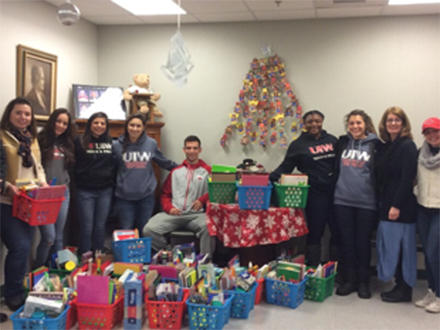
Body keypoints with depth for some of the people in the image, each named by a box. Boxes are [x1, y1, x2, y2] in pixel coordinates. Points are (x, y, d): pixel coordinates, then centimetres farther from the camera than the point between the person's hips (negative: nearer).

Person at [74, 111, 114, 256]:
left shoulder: (111, 142, 6)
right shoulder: (79, 141, -4)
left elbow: (116, 164, 13)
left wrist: (113, 181, 7)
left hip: (105, 191, 3)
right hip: (85, 190, -3)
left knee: (100, 227, 10)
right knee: (86, 227, 1)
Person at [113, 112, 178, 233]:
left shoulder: (151, 143, 1)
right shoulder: (117, 145, -2)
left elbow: (163, 162, 14)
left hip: (146, 195, 1)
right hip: (125, 196, -1)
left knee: (144, 231, 10)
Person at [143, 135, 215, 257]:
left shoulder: (207, 171, 9)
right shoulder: (175, 171, 21)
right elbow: (165, 194, 21)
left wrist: (202, 200, -14)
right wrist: (169, 208, 1)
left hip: (196, 214, -3)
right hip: (173, 214, 3)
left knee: (208, 227, -37)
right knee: (149, 229, -21)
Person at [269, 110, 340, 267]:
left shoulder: (332, 140, 11)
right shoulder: (299, 144, 3)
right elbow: (285, 167, -1)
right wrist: (271, 178, -17)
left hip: (335, 192, 3)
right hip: (315, 195, -3)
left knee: (338, 231, 7)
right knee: (315, 232, 4)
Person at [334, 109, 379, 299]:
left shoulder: (375, 145, -2)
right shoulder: (342, 142, 8)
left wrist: (378, 199, -4)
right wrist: (333, 192, 9)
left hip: (366, 202, -3)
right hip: (343, 201, 3)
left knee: (363, 243, 7)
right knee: (347, 242, 9)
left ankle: (363, 282, 20)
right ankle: (349, 280, 20)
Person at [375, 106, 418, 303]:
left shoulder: (408, 146, -8)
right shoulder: (384, 147, 13)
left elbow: (407, 178, -15)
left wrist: (397, 205, -19)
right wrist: (381, 203, 5)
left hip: (401, 206, -7)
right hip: (386, 204, 7)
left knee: (401, 246, 0)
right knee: (389, 246, 11)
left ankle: (404, 290, 12)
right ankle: (399, 286, 22)